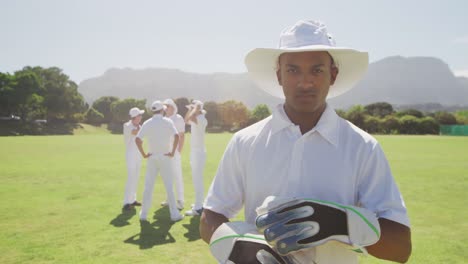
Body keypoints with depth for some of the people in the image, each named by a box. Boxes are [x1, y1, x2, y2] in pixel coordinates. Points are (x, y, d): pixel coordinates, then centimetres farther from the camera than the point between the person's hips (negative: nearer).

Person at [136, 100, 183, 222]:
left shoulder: (147, 123, 2)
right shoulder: (168, 121, -2)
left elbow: (138, 139, -8)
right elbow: (176, 136, -16)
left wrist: (143, 154, -1)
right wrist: (172, 152, -10)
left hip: (152, 157, 2)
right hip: (165, 157, -2)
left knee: (148, 186, 9)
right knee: (169, 186, 3)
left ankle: (144, 214, 13)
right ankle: (174, 214, 5)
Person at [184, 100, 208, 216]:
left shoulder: (202, 120, -18)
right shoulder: (195, 120, 12)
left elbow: (191, 117, -38)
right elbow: (186, 120, 32)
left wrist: (197, 108, -21)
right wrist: (190, 109, 18)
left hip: (199, 152, -10)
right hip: (194, 152, 10)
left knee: (197, 180, -10)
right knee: (197, 179, 17)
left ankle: (198, 208, -7)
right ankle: (199, 204, 28)